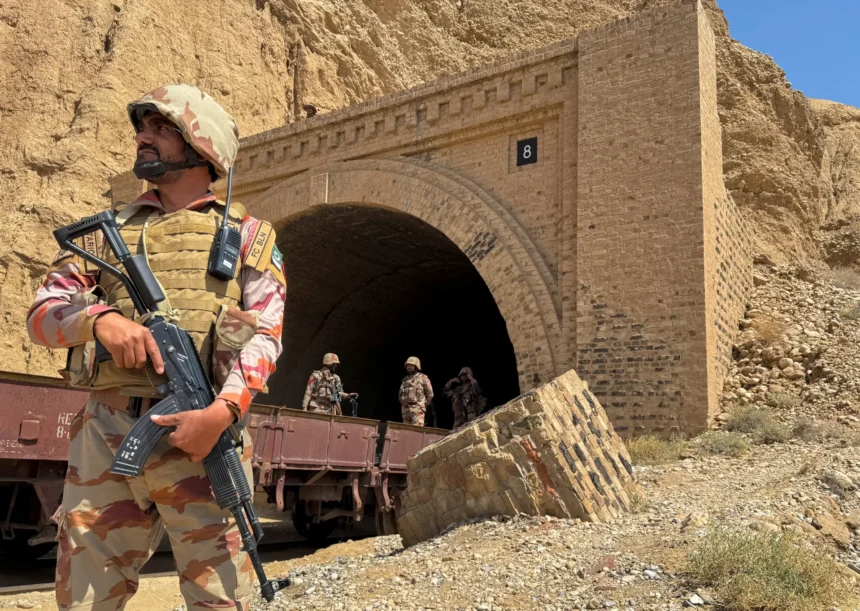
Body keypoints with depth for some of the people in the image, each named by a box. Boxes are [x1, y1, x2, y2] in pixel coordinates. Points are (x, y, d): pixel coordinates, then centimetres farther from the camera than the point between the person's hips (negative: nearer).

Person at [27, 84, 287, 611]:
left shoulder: (246, 234, 10)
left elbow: (265, 334, -1)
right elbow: (42, 314, 13)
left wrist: (223, 412, -18)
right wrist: (100, 319, -10)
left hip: (202, 432, -3)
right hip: (105, 433, 3)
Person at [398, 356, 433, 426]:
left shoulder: (423, 378, 3)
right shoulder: (405, 380, 19)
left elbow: (430, 394, 2)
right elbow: (400, 394, 27)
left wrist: (423, 406, 1)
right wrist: (403, 404, 14)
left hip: (417, 408, -6)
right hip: (405, 409, 6)